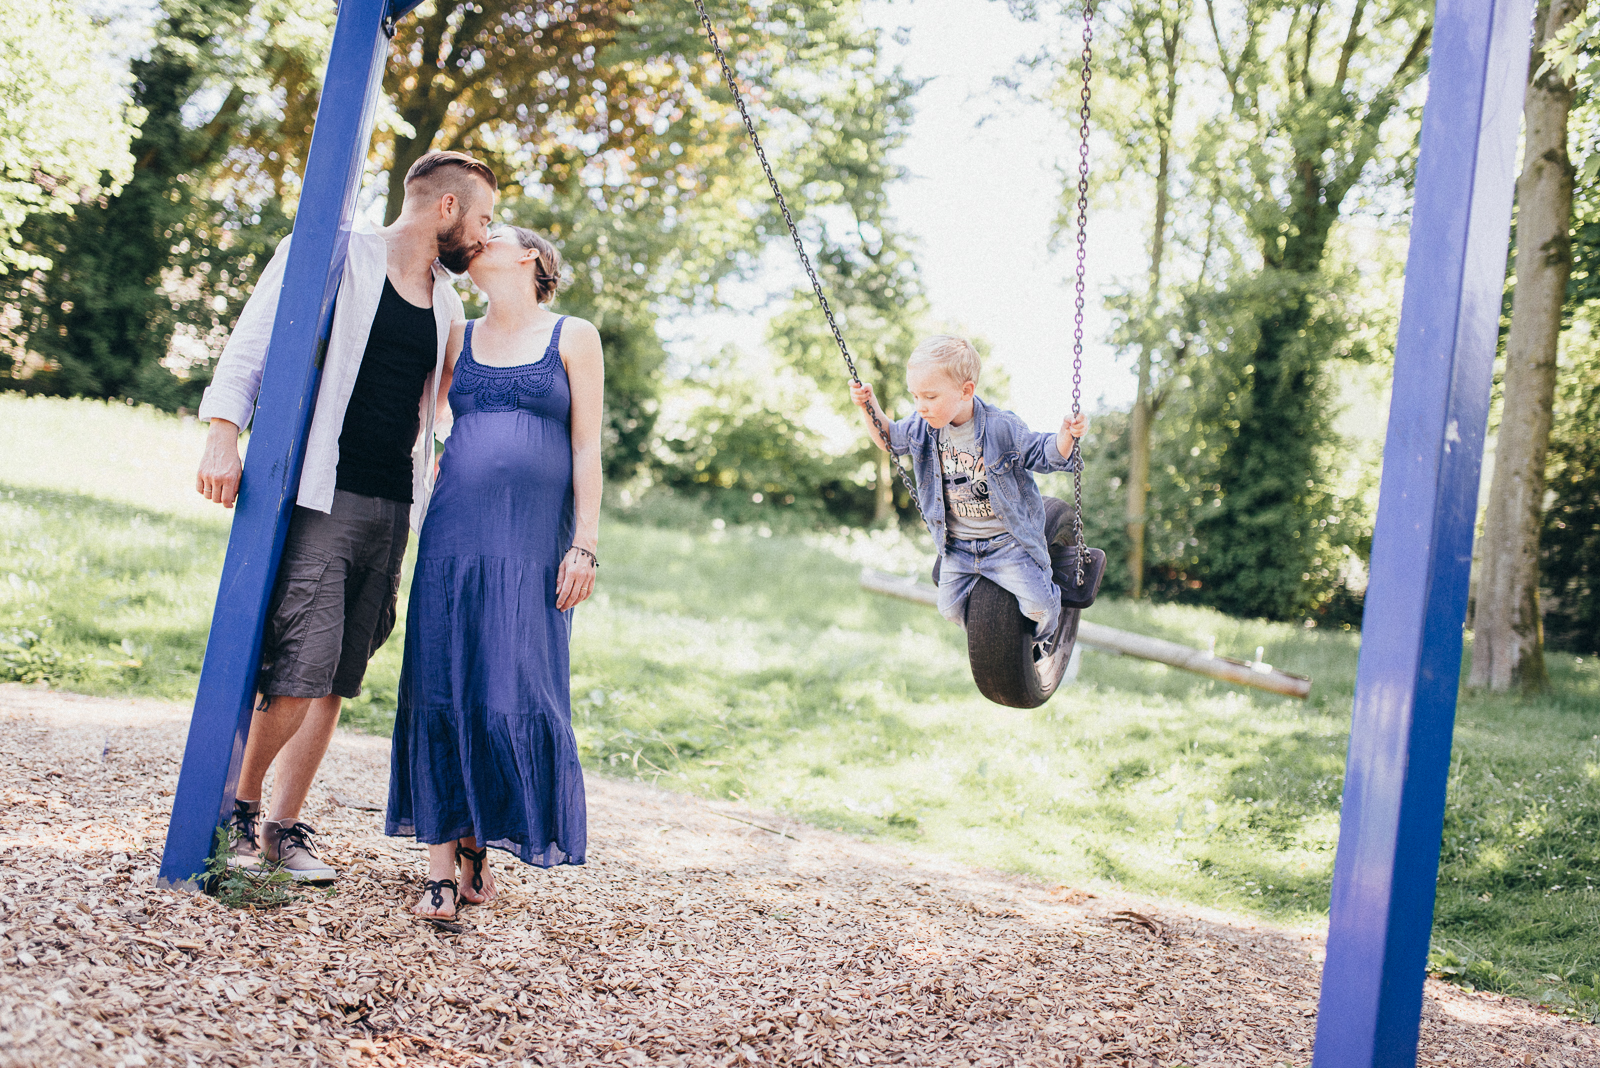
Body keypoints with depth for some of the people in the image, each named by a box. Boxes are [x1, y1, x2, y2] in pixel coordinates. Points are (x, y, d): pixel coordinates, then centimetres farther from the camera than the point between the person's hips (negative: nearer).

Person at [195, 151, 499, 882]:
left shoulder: (447, 302, 18)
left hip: (393, 509, 6)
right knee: (299, 666, -13)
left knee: (336, 678, 5)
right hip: (318, 495, -6)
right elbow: (252, 344, -5)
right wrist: (223, 430, -19)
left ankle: (285, 826, 15)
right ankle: (238, 808, 8)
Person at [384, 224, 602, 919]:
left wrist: (584, 544, -6)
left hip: (534, 542, -3)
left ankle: (479, 845, 14)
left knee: (513, 692, -5)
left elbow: (587, 447, 1)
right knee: (441, 686, -2)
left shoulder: (573, 337, 6)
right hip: (454, 532, 3)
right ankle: (441, 867, 3)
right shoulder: (459, 338, 16)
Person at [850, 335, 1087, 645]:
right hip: (958, 544, 5)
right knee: (950, 607, 7)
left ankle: (1045, 635, 26)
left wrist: (1067, 435, -33)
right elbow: (889, 439, 12)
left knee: (1038, 604, -11)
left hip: (1008, 540, -4)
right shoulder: (921, 425, -8)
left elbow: (1047, 455, -12)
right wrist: (869, 407, -3)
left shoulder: (1002, 428, -21)